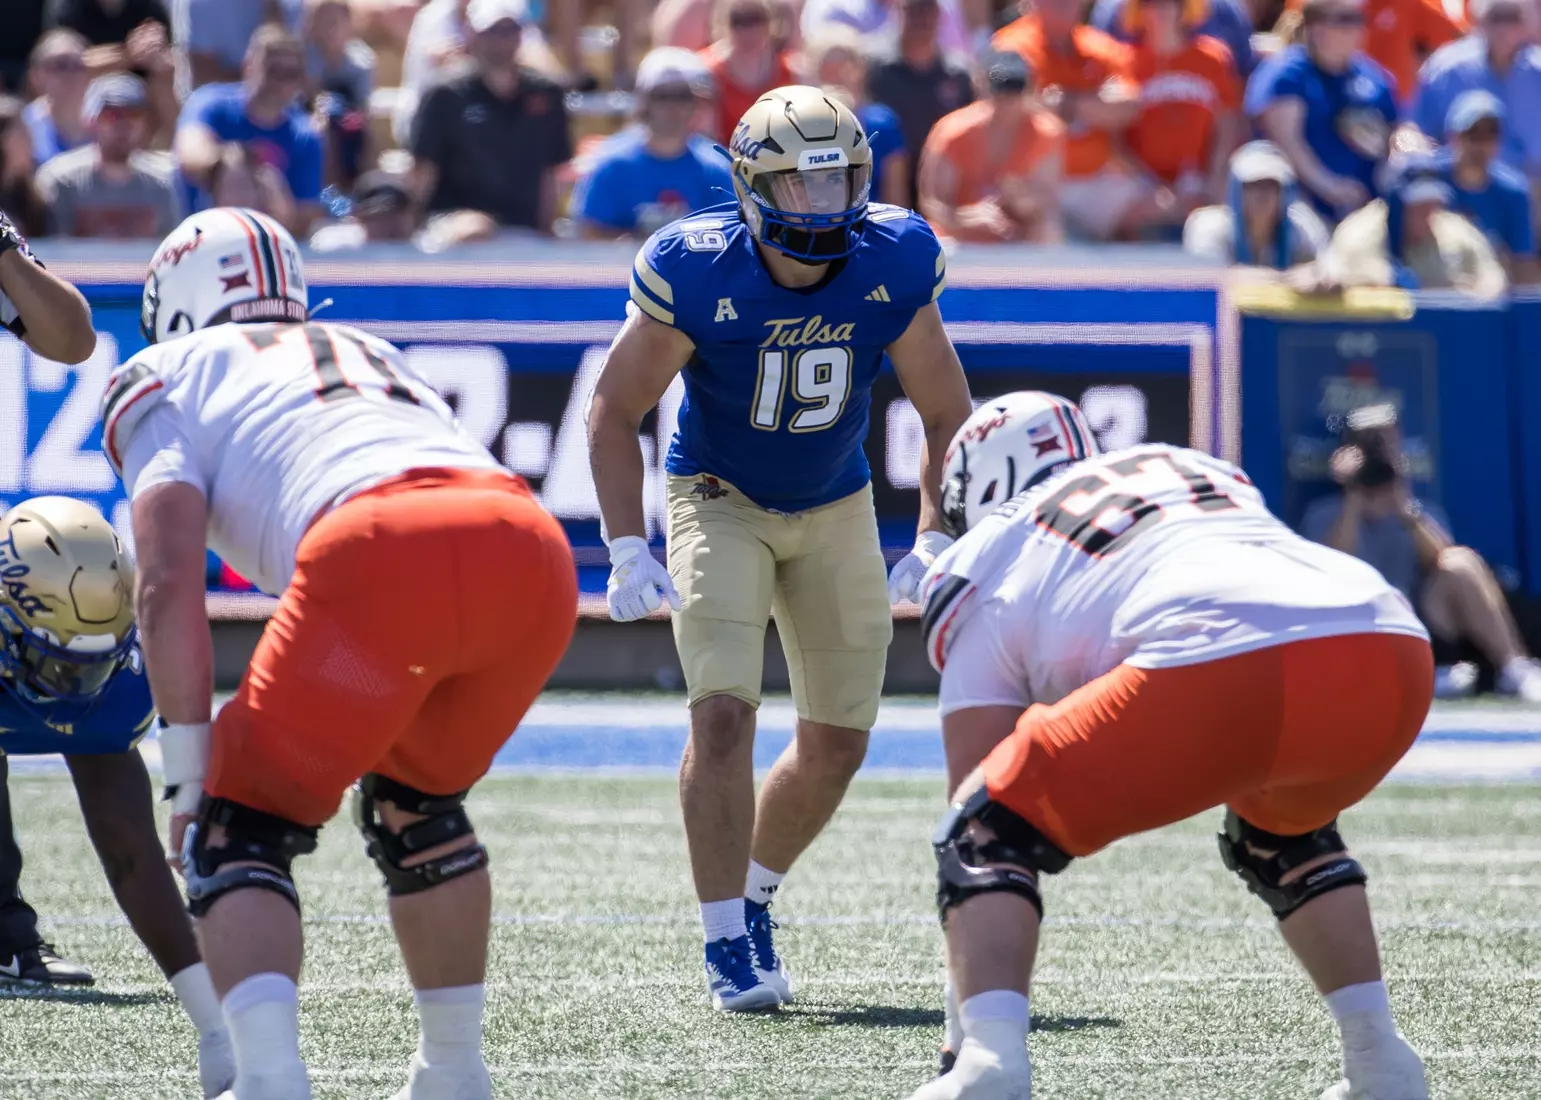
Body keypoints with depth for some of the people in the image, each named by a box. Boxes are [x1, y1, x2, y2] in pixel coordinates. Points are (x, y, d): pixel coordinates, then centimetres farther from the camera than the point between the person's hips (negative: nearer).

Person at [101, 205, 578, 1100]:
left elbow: (169, 582, 7)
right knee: (414, 800, 31)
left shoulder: (166, 378, 22)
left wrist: (191, 774, 8)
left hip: (382, 556, -5)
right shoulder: (374, 355, 41)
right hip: (535, 550, 5)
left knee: (237, 829, 8)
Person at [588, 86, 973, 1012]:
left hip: (836, 509, 3)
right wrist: (629, 549, -22)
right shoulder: (697, 273, -26)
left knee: (839, 741, 6)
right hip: (721, 500, -3)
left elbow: (948, 420, -6)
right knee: (724, 714, -19)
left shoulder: (894, 268, -19)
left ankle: (753, 895, 31)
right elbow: (616, 413, -13)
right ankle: (729, 943, -9)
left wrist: (934, 543, -18)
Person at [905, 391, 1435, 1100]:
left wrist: (967, 1025, 24)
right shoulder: (1202, 470, 39)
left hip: (1222, 668, -6)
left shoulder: (988, 569, 23)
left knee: (990, 834, 12)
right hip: (1394, 650, 6)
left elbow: (978, 805, 20)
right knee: (1278, 827, 38)